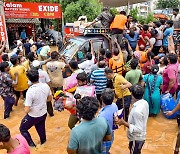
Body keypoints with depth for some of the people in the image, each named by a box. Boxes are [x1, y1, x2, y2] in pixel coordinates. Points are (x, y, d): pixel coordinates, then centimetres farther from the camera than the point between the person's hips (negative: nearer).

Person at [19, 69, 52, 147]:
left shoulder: (30, 91, -31)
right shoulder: (46, 86, -13)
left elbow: (27, 110, -26)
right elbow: (50, 98, 5)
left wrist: (25, 108, -4)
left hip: (33, 116, -6)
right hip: (44, 113, 6)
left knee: (23, 129, 20)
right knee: (40, 128, 31)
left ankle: (31, 144, 25)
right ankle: (43, 140, 53)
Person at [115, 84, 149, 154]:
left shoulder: (137, 111, -36)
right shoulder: (145, 103, -9)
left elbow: (138, 129, -30)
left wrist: (124, 123, -30)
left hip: (136, 138, -8)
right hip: (140, 136, 8)